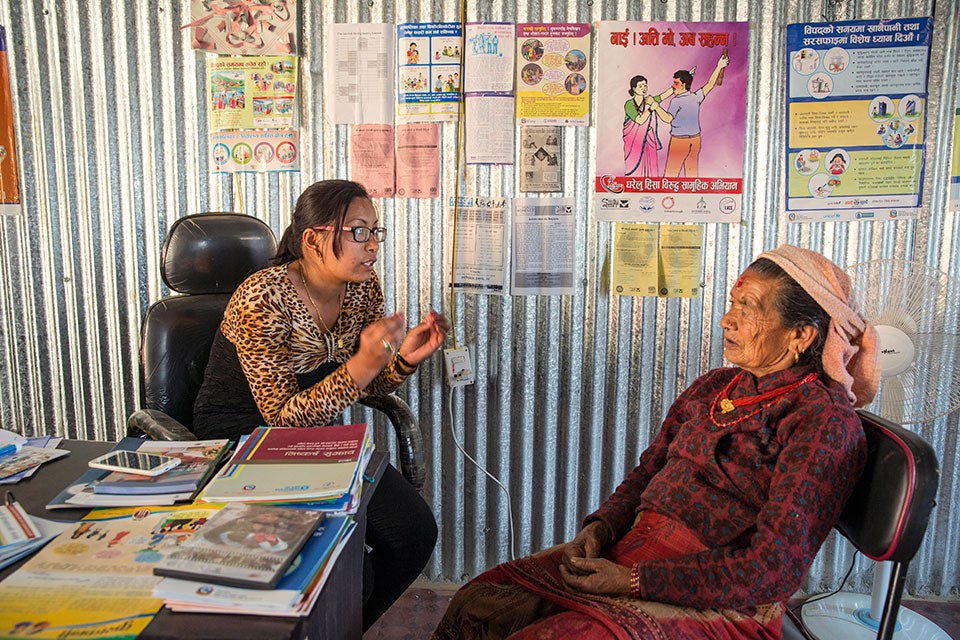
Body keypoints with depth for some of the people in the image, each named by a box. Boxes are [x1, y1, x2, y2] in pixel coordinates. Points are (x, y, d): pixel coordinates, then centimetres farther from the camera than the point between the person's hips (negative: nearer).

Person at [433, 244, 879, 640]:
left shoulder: (827, 423, -12)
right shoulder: (713, 387, 11)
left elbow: (772, 569, -18)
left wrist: (633, 580, -19)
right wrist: (602, 527, -3)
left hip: (721, 604, -7)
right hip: (635, 550, 7)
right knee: (476, 604, -9)